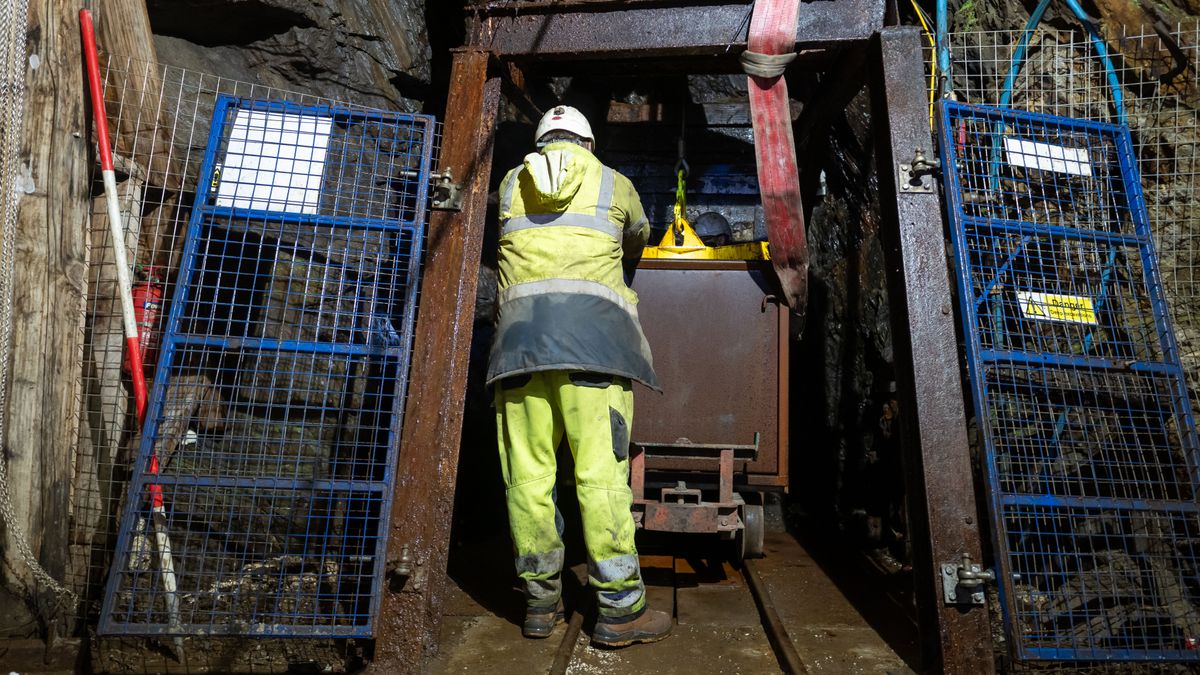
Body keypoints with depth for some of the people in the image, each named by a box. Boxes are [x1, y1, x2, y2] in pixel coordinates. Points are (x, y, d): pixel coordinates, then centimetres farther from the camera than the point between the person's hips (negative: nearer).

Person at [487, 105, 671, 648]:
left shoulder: (510, 184, 22)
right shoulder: (614, 184, 18)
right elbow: (638, 237, 37)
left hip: (519, 327, 2)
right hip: (592, 323, -2)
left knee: (528, 469, 2)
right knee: (601, 467, -5)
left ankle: (540, 601, 11)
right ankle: (619, 608, 0)